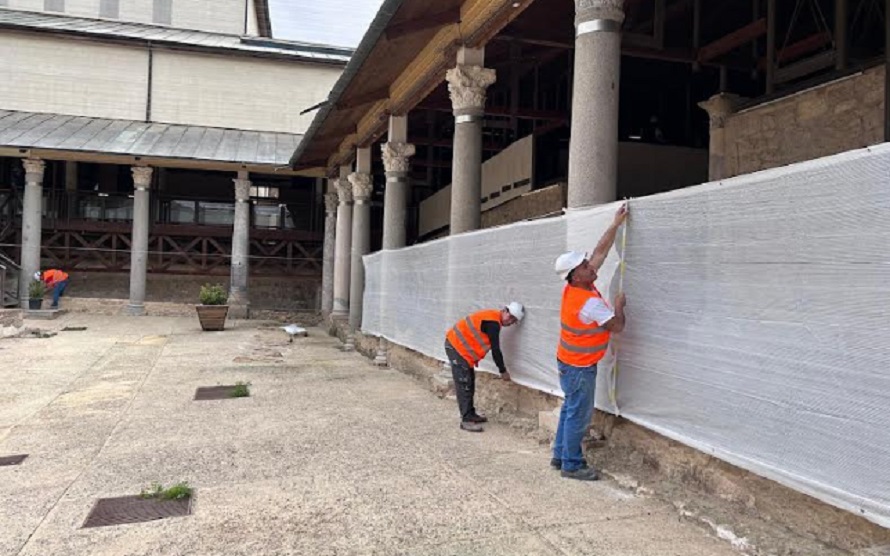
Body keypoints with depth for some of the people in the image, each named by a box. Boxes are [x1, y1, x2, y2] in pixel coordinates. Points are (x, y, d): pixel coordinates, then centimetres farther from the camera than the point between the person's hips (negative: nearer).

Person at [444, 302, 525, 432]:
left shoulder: (493, 318, 11)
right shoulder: (493, 323, -19)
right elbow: (495, 350, -16)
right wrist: (503, 371, -6)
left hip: (457, 344, 10)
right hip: (456, 346, -10)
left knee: (469, 383, 15)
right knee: (464, 385, -9)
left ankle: (470, 414, 22)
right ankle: (466, 420, -7)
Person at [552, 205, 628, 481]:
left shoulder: (574, 288, -3)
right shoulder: (590, 302, -27)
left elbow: (601, 251, 4)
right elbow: (617, 326, -17)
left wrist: (616, 224, 4)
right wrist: (619, 305, 0)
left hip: (569, 362, 9)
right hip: (580, 367, -9)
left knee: (570, 409, 17)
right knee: (579, 415, 1)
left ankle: (560, 455, 27)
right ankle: (572, 465, 11)